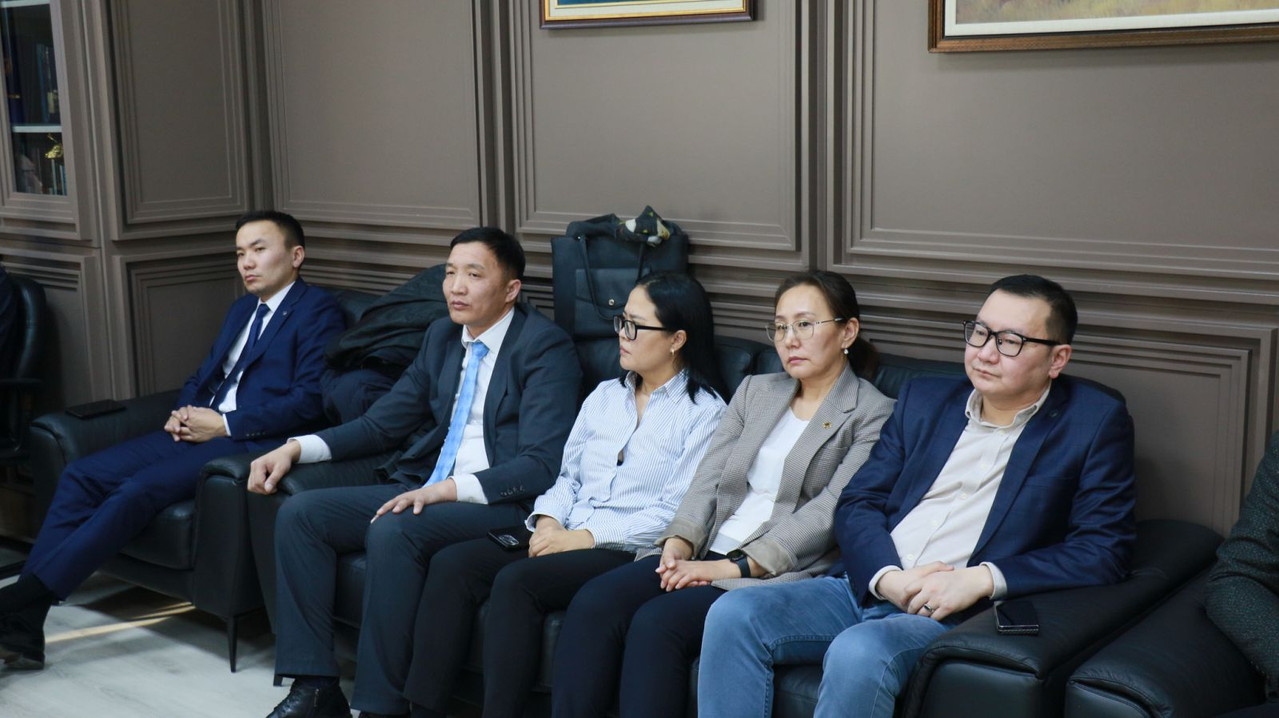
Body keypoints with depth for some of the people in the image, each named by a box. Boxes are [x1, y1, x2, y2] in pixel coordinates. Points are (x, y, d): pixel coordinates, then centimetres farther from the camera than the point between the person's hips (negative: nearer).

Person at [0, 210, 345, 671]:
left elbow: (308, 401, -12)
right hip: (199, 429, 8)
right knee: (82, 474, -10)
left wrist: (225, 424, -14)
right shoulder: (241, 309, 26)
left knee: (138, 490, -28)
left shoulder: (317, 310, -2)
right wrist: (183, 414, 5)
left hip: (249, 442, -8)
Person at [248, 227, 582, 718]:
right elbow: (382, 423, 20)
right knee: (299, 514, -7)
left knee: (392, 533, -33)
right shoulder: (441, 337, 15)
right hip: (423, 490, 8)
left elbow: (542, 465, -17)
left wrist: (448, 489, -27)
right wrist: (296, 449, 6)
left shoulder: (545, 346, -8)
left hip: (500, 503, -8)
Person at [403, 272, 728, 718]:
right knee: (451, 564, -15)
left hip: (629, 552, -7)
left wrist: (585, 537, -14)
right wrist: (548, 521, -1)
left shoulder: (704, 412, -3)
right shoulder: (605, 396, 19)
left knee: (517, 580, -31)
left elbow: (676, 513, -11)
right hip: (565, 536, 7)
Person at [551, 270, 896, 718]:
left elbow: (829, 512, -10)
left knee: (657, 621, -30)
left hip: (780, 573, -5)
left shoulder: (875, 416, 1)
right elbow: (709, 477, 12)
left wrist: (733, 566, -18)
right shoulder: (755, 391, 21)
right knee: (592, 604, -20)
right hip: (706, 553, 6)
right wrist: (681, 541, -8)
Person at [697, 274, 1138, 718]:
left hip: (958, 615, -5)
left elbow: (1104, 548, -6)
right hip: (870, 587, 5)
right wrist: (888, 577, -10)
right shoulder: (924, 399, 16)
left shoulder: (1094, 422, 2)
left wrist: (982, 579, -17)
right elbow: (857, 503, 12)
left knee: (858, 652, -35)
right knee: (733, 615, -18)